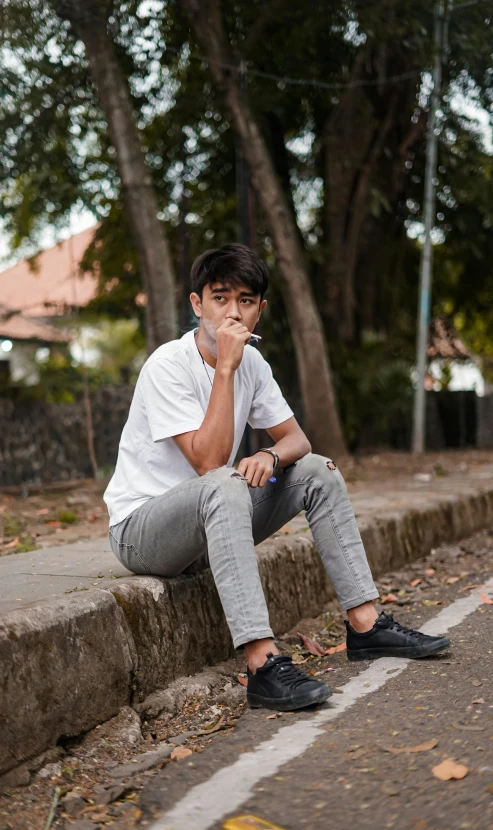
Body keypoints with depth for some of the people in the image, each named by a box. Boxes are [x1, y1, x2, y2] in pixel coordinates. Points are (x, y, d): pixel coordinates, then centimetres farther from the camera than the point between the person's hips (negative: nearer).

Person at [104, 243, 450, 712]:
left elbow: (296, 439, 6)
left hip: (211, 517, 8)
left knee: (317, 471, -2)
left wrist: (270, 456, -18)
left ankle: (365, 625, -1)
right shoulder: (168, 365, -21)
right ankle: (264, 665, -43)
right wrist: (225, 366, -29)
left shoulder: (251, 362, 2)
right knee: (224, 487, -37)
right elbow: (209, 462, -28)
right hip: (140, 527, -8)